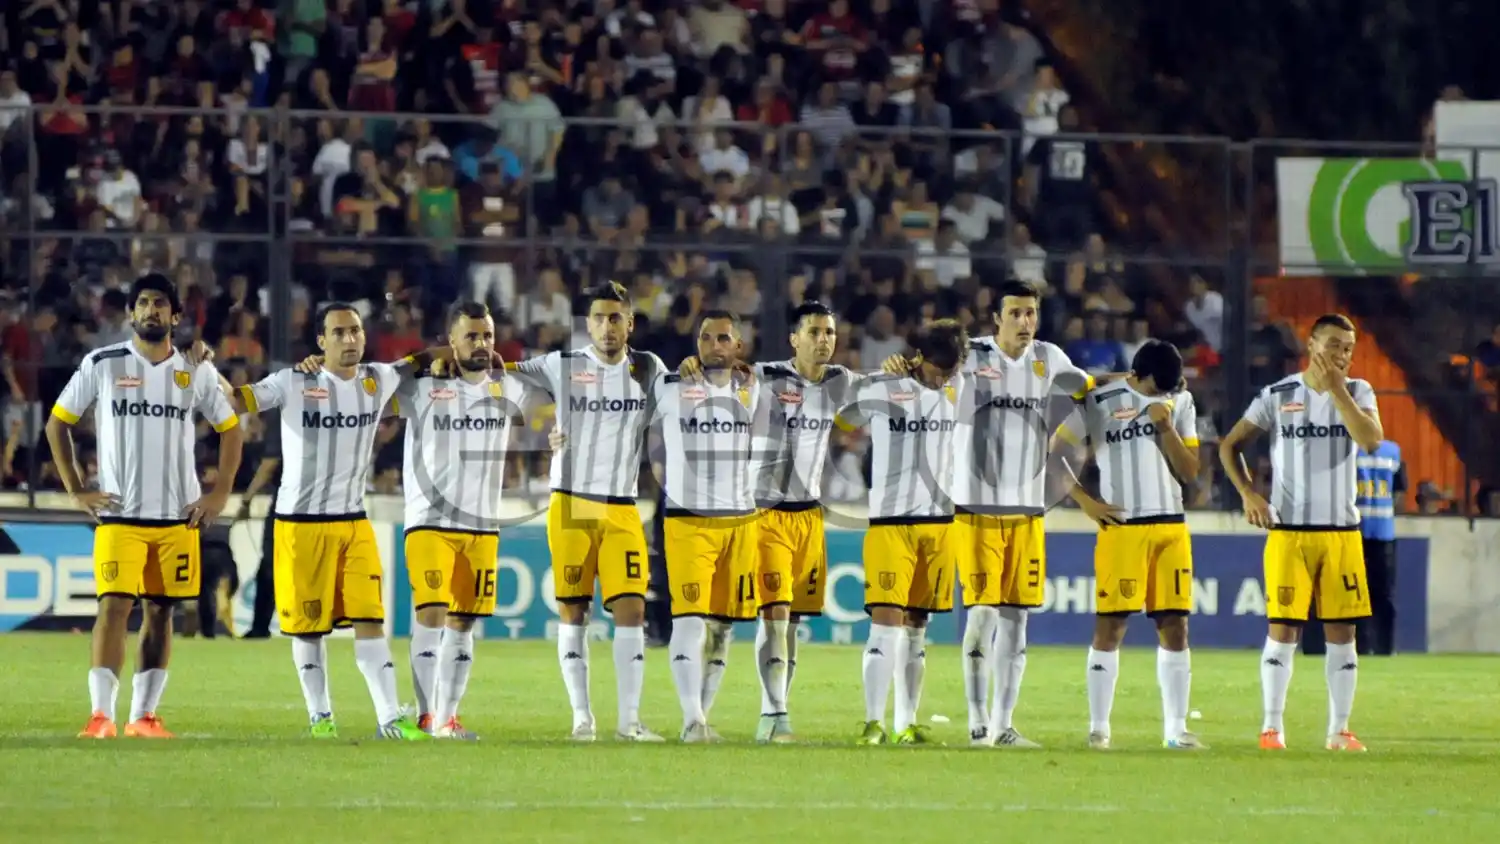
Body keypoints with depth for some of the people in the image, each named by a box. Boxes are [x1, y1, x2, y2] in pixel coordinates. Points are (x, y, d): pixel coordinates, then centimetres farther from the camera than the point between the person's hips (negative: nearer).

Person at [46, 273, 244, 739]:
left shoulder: (196, 371, 6)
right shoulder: (101, 365, 0)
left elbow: (230, 429, 17)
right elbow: (58, 423, 7)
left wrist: (220, 492, 7)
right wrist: (76, 490, 0)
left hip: (179, 517, 3)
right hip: (118, 515, -3)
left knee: (160, 611, 4)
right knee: (114, 605, -13)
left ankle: (144, 714, 10)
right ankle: (101, 714, -15)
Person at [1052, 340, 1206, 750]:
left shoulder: (1180, 403, 9)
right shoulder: (1098, 403, -3)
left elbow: (1189, 470, 7)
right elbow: (1053, 454, 0)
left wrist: (1166, 428, -7)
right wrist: (1085, 501, -7)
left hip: (1171, 527, 4)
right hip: (1121, 527, -4)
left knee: (1175, 627, 2)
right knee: (1110, 626, -5)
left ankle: (1176, 728, 7)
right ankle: (1098, 728, -1)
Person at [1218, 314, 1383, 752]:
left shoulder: (1357, 392, 4)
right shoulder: (1278, 396, 1)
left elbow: (1371, 440, -16)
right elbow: (1229, 446, 9)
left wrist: (1336, 389, -17)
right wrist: (1248, 494, -4)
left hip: (1342, 532, 2)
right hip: (1288, 532, -2)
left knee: (1341, 631, 2)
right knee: (1283, 628, -4)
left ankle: (1339, 729, 9)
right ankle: (1272, 726, 3)